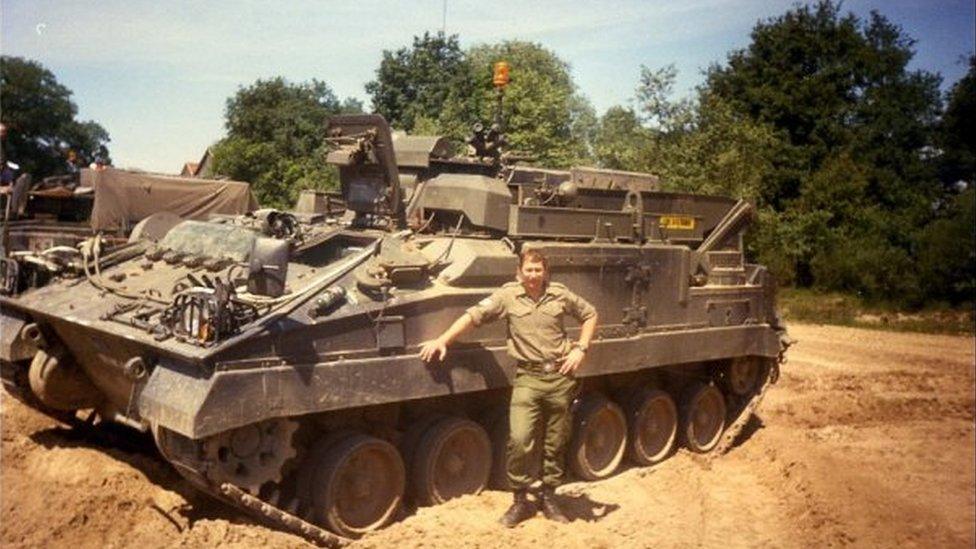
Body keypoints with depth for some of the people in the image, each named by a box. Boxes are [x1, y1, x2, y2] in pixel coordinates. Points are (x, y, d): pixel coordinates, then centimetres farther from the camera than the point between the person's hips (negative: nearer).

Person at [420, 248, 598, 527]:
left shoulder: (560, 294, 3)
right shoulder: (508, 295, -2)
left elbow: (589, 314, 16)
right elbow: (474, 315, -7)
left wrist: (580, 348, 4)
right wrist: (442, 341, -17)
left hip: (560, 376, 2)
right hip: (528, 378, -2)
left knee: (556, 443, 11)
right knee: (519, 440, -14)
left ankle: (548, 497, 29)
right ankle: (521, 499, 7)